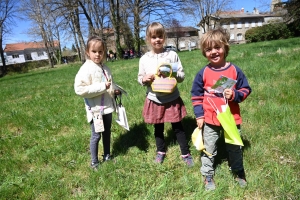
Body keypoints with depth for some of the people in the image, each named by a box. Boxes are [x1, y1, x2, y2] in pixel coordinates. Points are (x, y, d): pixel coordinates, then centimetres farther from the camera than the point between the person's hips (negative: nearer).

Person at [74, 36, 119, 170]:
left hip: (107, 107, 7)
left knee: (107, 133, 18)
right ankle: (94, 162, 24)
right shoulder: (86, 69, -15)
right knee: (96, 135, 5)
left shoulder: (105, 68, 8)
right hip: (95, 109, -7)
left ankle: (107, 156, 37)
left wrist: (114, 91, 1)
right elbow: (79, 89, -25)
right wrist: (102, 87, -26)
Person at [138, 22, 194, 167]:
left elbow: (182, 76, -2)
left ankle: (186, 153, 28)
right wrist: (144, 79, -16)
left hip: (172, 99, -1)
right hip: (154, 100, 2)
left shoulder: (172, 55, -5)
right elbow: (140, 79, 6)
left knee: (178, 127, 10)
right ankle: (161, 151, 39)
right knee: (158, 128, 17)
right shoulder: (144, 59, -1)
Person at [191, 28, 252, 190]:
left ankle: (238, 172, 45)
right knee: (208, 150, 12)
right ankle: (208, 176, 33)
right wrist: (199, 115, -5)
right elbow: (196, 96, -1)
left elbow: (246, 90, 1)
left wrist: (234, 95, -20)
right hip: (210, 120, 0)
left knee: (235, 148, 20)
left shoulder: (235, 70, -7)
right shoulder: (203, 73, -8)